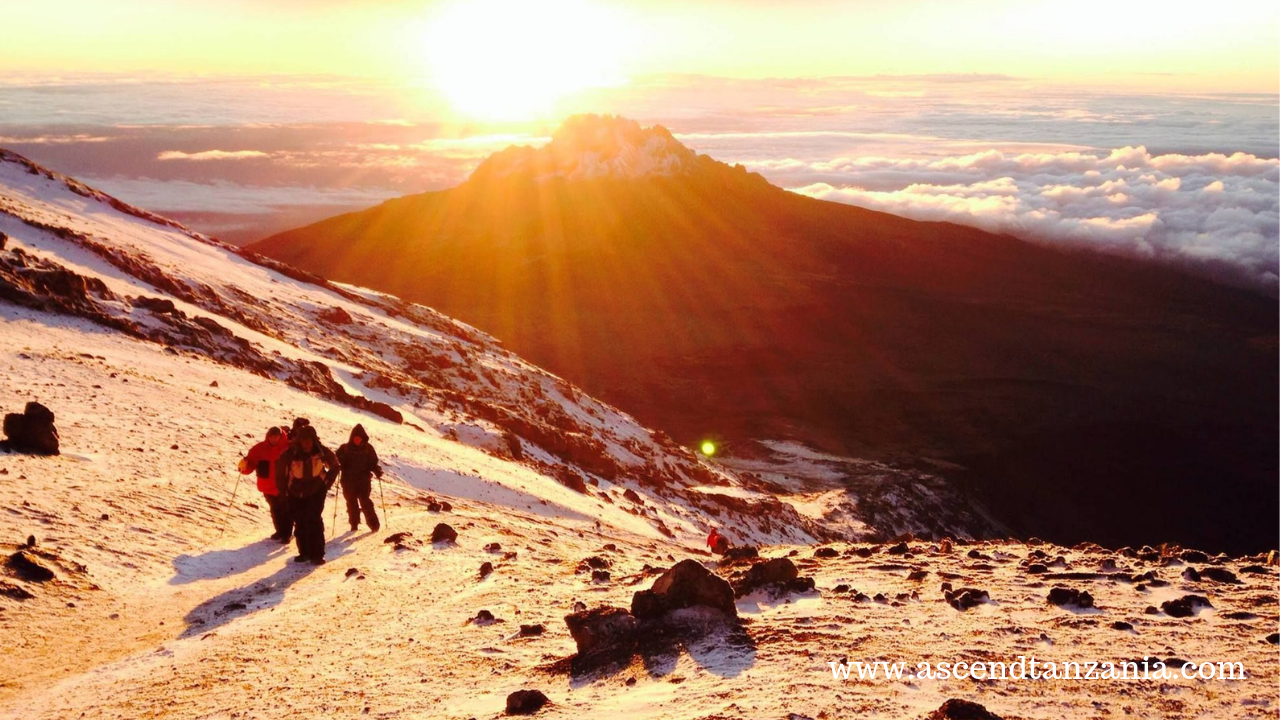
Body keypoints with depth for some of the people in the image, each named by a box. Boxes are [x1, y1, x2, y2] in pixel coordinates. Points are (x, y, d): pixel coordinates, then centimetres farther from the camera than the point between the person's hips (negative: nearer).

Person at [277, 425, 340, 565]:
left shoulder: (321, 451, -13)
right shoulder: (290, 453, -15)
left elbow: (335, 466, 4)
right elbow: (280, 470, 0)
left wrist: (327, 483, 1)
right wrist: (284, 489, 0)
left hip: (316, 490, -2)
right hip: (296, 492, 2)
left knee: (313, 520, -13)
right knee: (300, 523, 7)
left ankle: (317, 555, -9)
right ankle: (304, 553, 21)